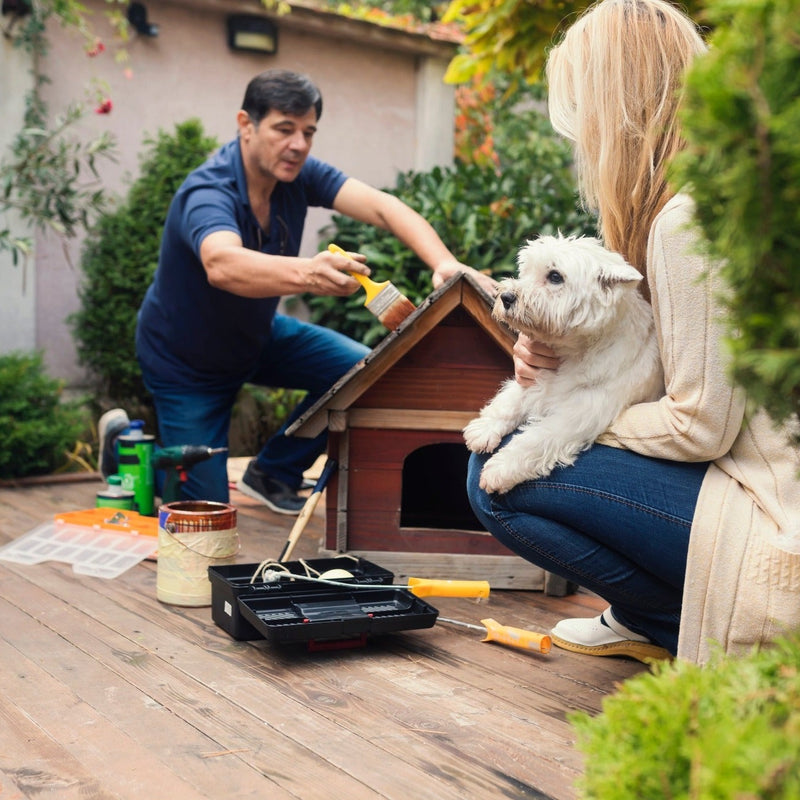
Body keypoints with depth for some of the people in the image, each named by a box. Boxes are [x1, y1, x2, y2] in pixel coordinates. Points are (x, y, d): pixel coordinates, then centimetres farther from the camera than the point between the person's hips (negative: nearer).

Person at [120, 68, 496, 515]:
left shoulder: (299, 174, -15)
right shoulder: (207, 193, -33)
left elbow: (381, 206, -28)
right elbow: (222, 265, -55)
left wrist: (445, 264, -45)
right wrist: (307, 273, -74)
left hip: (256, 336, 6)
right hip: (185, 362, -6)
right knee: (207, 512, -4)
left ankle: (273, 473, 10)